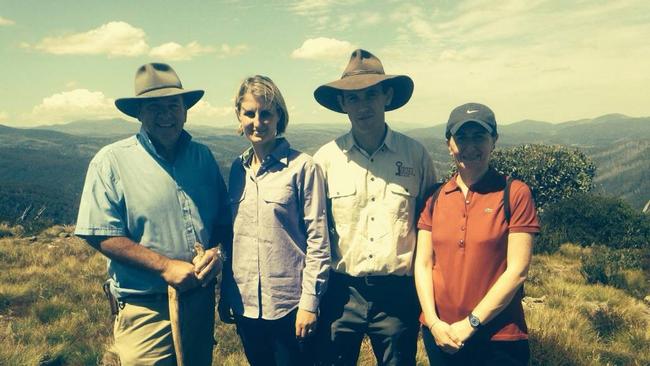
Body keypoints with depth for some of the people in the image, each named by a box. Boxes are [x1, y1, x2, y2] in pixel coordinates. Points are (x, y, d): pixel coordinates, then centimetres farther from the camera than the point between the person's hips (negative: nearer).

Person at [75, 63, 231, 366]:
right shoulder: (111, 161, -10)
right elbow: (101, 236, -14)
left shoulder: (203, 157, 4)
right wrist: (166, 266, -19)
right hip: (146, 308, -5)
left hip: (202, 301, 5)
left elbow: (223, 219, 10)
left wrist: (216, 252, -10)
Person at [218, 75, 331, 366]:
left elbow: (318, 239, -10)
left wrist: (310, 301, -12)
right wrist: (225, 293, 12)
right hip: (244, 302, 5)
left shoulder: (302, 166, -10)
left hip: (289, 305, -5)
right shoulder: (238, 168, 6)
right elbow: (232, 235, 12)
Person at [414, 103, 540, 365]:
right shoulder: (435, 198, 3)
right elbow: (423, 264, 2)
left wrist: (471, 323, -12)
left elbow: (517, 271, -11)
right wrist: (434, 323, -9)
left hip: (498, 340, -3)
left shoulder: (515, 194, -7)